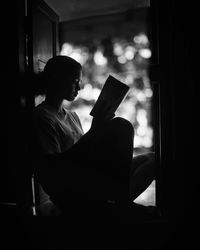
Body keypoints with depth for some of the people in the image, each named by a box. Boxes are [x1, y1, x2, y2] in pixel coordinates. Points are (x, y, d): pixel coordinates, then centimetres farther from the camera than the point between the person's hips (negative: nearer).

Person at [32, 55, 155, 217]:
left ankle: (119, 201, -23)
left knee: (152, 159, -1)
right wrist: (93, 133, -16)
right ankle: (122, 201, -16)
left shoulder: (72, 116, 23)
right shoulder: (41, 117, -5)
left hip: (87, 186, 9)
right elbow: (53, 166, -14)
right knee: (121, 126, -19)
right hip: (70, 195, -8)